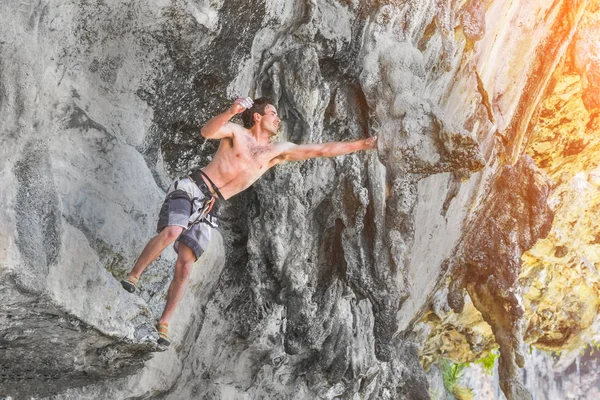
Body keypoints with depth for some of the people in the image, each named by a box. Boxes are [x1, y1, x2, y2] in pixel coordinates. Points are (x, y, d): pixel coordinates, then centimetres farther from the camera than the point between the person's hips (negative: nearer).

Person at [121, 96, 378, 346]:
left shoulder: (277, 151, 15)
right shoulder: (237, 132, 2)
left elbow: (322, 150, 14)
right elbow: (207, 132, -19)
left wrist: (363, 144, 12)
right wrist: (231, 112, -35)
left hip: (209, 209, 4)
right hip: (190, 189, -4)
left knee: (185, 267, -6)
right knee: (171, 232, -33)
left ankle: (163, 324, 1)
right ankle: (132, 278, -19)